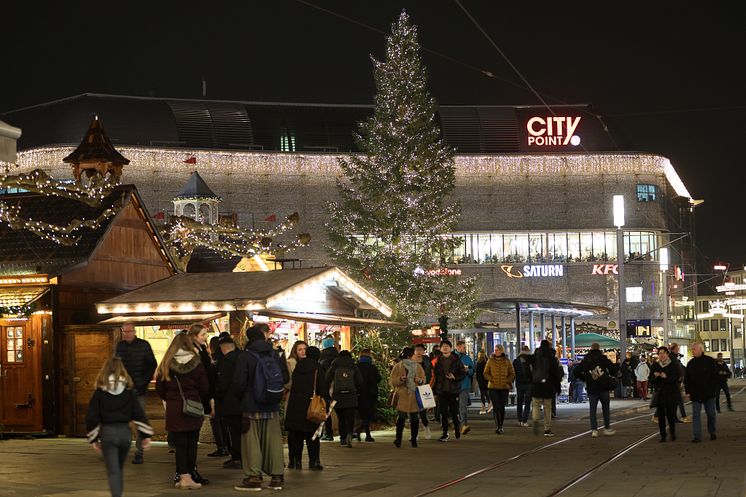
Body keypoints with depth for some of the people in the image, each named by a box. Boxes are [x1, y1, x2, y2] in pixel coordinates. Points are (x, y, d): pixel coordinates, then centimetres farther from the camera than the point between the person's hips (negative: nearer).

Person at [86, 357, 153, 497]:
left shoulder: (99, 392, -2)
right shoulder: (129, 391, 3)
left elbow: (92, 417, -2)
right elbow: (139, 414, 0)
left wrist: (94, 439, 7)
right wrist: (146, 435, 4)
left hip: (107, 433, -3)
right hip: (125, 431, 3)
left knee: (113, 471, -3)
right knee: (119, 468, 20)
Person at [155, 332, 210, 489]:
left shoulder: (166, 365, -4)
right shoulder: (196, 364, -5)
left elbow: (160, 389, 2)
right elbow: (205, 389, -1)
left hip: (174, 410, 0)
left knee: (180, 444, 4)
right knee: (192, 444, 7)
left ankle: (184, 476, -1)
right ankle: (189, 475, 8)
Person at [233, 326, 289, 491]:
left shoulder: (244, 357, -12)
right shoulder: (275, 355, 1)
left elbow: (239, 383, -12)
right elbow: (285, 378, 4)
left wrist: (240, 395, 8)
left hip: (251, 407, -4)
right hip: (273, 407, 4)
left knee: (252, 442, 2)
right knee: (273, 440, 9)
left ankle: (254, 478, 1)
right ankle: (277, 476, 12)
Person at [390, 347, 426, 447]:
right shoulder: (397, 367, 5)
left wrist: (420, 380, -8)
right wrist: (400, 379, -13)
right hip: (402, 397, -2)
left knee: (415, 418, 2)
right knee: (401, 417, -4)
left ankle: (413, 438, 7)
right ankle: (398, 439, 0)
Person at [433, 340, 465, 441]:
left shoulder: (456, 360, 0)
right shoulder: (438, 361, 6)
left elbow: (462, 374, 1)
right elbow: (435, 375, 7)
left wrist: (454, 377, -17)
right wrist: (434, 390, 2)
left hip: (453, 390, -2)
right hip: (441, 390, 2)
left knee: (454, 411, 0)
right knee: (443, 413, 2)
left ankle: (457, 427, 27)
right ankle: (445, 433, 8)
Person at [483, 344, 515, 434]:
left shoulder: (507, 361, 5)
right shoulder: (490, 360, 3)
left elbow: (512, 374, 12)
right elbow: (486, 373, 8)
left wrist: (507, 381, -4)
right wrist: (491, 379, -8)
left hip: (504, 387, 1)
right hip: (493, 387, -1)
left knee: (502, 408, 5)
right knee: (496, 407, -12)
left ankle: (500, 426, 17)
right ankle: (497, 426, -13)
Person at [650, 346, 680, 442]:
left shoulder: (673, 365, 0)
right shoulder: (655, 366, 11)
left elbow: (677, 378, -8)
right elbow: (651, 381, 10)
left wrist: (666, 377, -21)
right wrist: (655, 376, -11)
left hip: (671, 394, -3)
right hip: (659, 394, 3)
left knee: (670, 414, -6)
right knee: (661, 416, 1)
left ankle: (672, 432, 18)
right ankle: (663, 435, 8)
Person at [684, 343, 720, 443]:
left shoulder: (710, 361, -3)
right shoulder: (690, 363, 7)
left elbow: (716, 377, -2)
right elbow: (686, 379, 11)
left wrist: (715, 390, -8)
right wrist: (688, 391, 2)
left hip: (708, 393, -2)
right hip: (695, 395, 2)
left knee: (711, 414, 9)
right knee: (695, 415, -4)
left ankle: (712, 432, 26)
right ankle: (697, 436, -5)